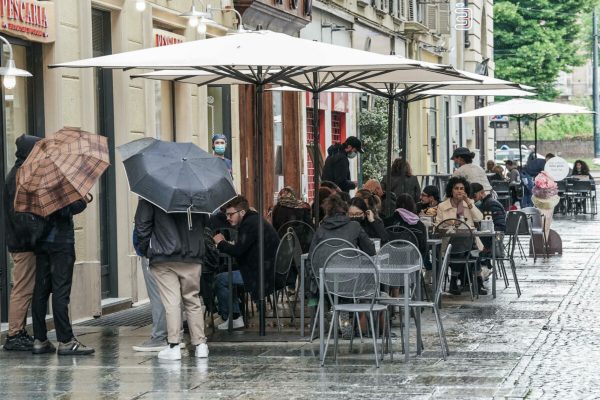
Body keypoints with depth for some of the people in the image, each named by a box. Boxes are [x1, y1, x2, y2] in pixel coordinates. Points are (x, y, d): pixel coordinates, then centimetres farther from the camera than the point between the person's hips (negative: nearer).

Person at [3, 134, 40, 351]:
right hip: (24, 244, -10)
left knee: (24, 289, 13)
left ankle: (19, 333, 17)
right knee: (23, 289, -7)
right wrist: (29, 239, -22)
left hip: (22, 243, 10)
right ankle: (15, 335, -5)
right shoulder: (18, 176, -14)